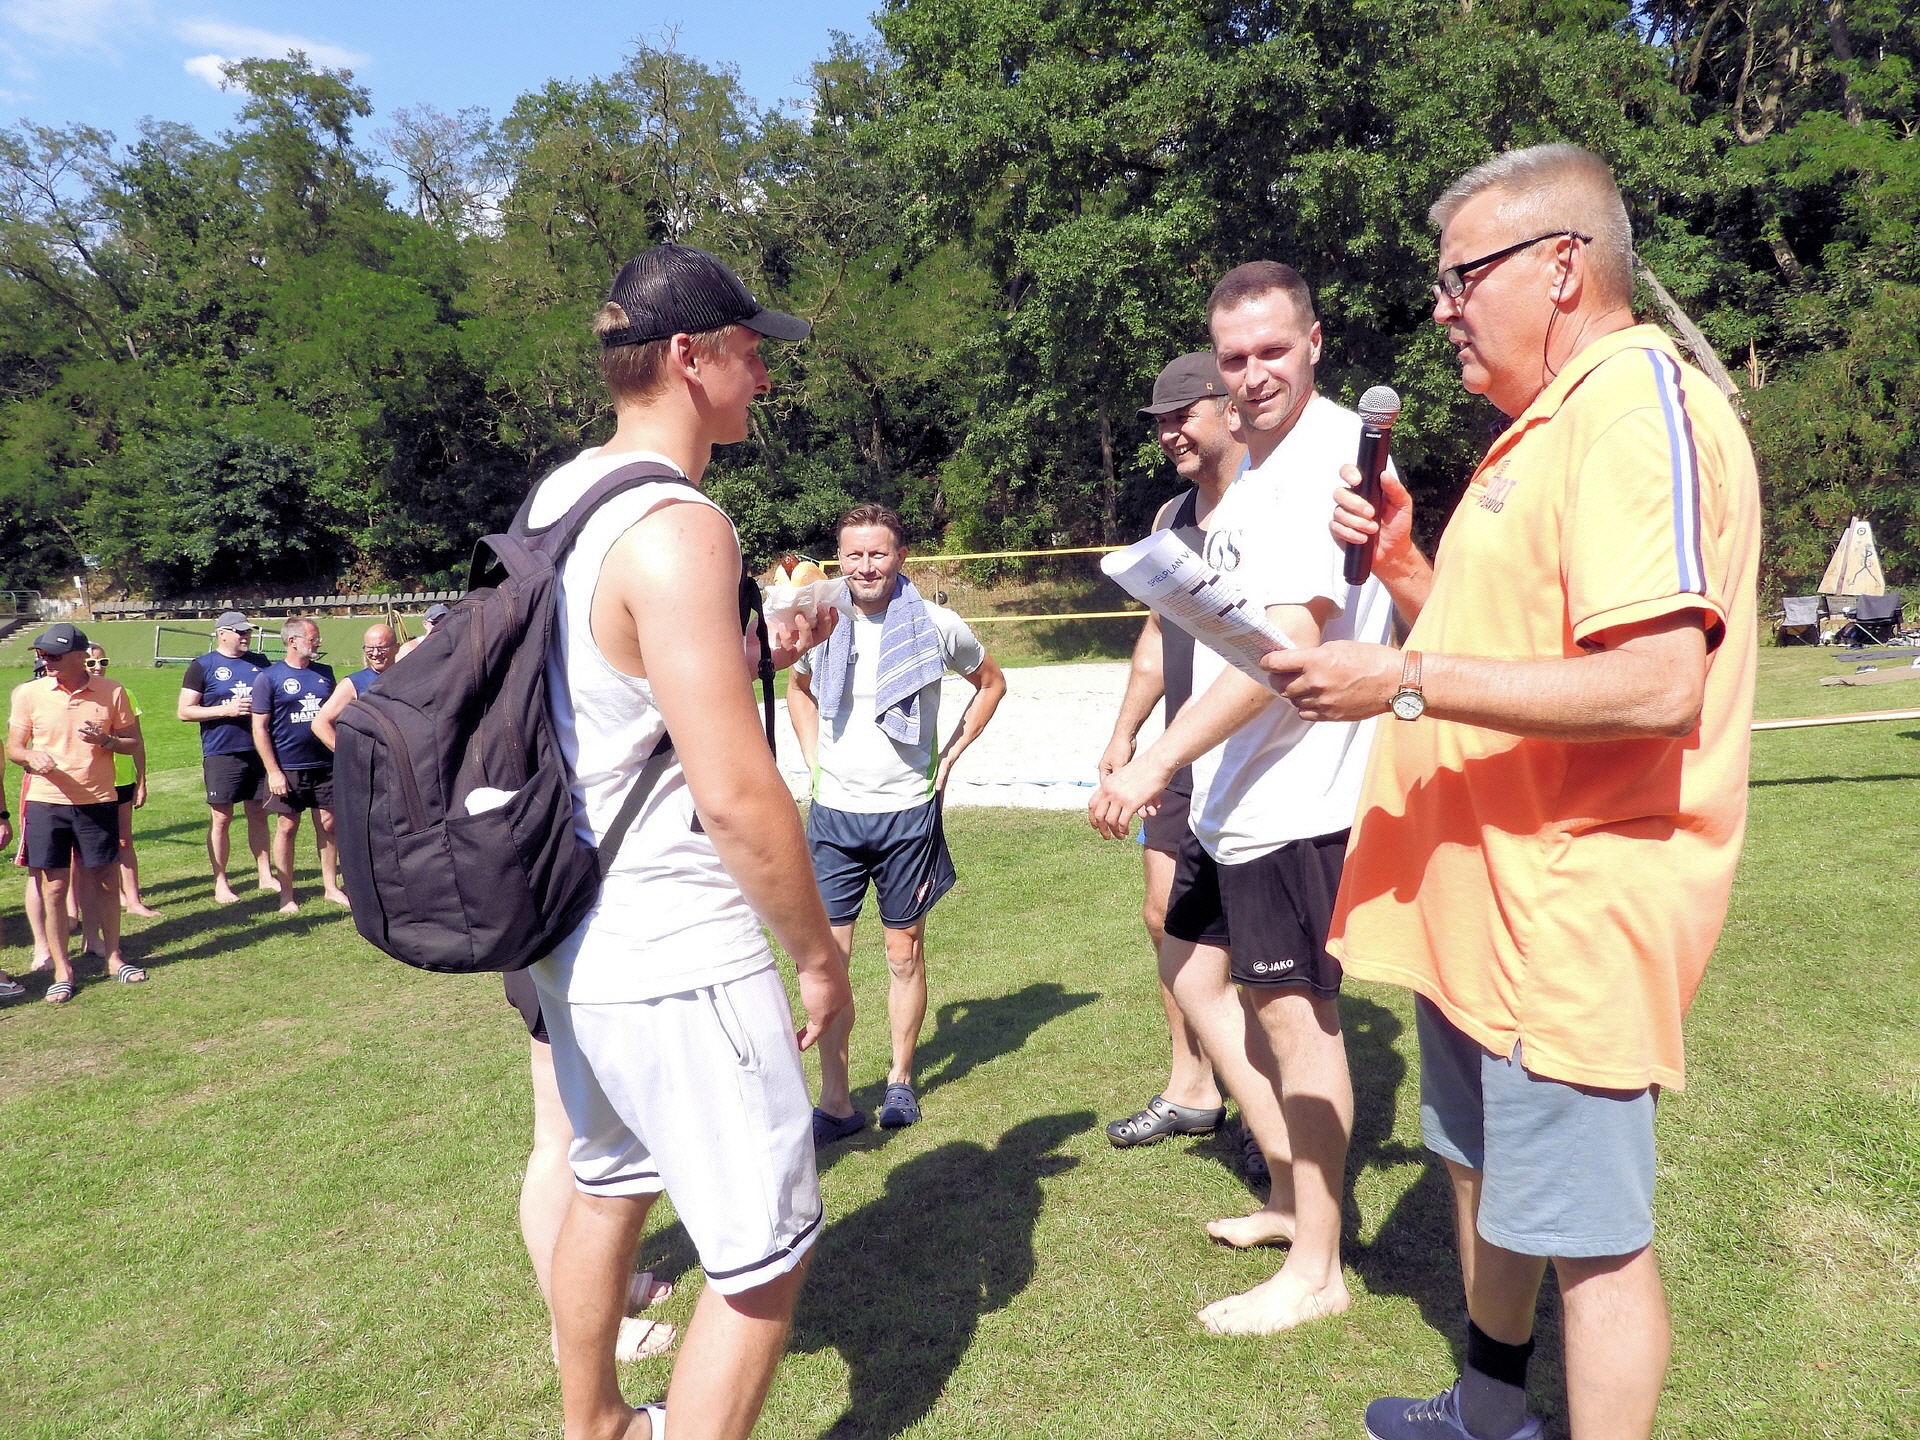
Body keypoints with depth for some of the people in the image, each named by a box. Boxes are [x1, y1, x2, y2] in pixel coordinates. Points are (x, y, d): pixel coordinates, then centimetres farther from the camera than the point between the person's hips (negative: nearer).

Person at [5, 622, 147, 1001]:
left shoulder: (111, 692, -1)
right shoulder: (29, 693, 0)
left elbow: (131, 743, 5)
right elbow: (13, 747, 6)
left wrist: (106, 740, -16)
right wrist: (32, 757, -17)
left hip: (98, 802, 0)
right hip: (46, 803, 0)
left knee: (106, 882, 9)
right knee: (53, 888, 3)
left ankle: (114, 956, 25)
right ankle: (61, 970, 15)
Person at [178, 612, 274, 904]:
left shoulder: (260, 662, 12)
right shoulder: (203, 667, -1)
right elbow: (184, 711, -5)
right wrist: (226, 709, -15)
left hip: (258, 750, 4)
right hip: (222, 754, -4)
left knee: (259, 814, 11)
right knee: (221, 818, 1)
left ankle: (266, 876, 19)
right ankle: (220, 883, 10)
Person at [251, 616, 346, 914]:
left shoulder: (324, 673, 9)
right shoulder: (269, 677, -5)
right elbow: (259, 727, -7)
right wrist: (273, 771, -12)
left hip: (325, 764, 4)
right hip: (288, 768, -4)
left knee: (328, 824, 7)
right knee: (287, 826, 3)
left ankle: (331, 886, 19)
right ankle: (286, 895, 14)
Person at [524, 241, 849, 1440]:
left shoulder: (557, 498, 8)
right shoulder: (676, 528, -21)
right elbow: (735, 794, -24)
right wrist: (821, 953, -12)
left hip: (575, 935, 10)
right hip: (676, 958, -10)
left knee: (610, 1186, 27)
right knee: (766, 1255, 5)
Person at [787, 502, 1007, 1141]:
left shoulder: (938, 626, -5)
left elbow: (991, 683, 12)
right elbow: (798, 689, 23)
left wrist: (951, 754, 4)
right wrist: (813, 759, 10)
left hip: (908, 812, -1)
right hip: (833, 813, 2)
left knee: (905, 954, 8)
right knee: (827, 954, -4)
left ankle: (900, 1081, 26)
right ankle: (835, 1102, 4)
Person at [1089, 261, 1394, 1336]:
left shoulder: (1332, 452, -16)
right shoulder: (1259, 464, 15)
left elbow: (1289, 639, -26)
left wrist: (1160, 761, -26)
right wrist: (1183, 764, 18)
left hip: (1297, 793, -10)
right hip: (1237, 787, 10)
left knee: (1294, 1011, -1)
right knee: (1198, 974, 18)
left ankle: (1317, 1270, 17)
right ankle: (1294, 1192, 33)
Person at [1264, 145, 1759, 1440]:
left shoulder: (1640, 402, -17)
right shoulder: (1546, 424, 16)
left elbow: (1653, 685, -28)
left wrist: (1406, 682, -24)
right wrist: (1401, 563, 6)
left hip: (1567, 908, -11)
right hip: (1482, 893, 11)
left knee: (1588, 1230, 3)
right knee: (1482, 1166, 24)